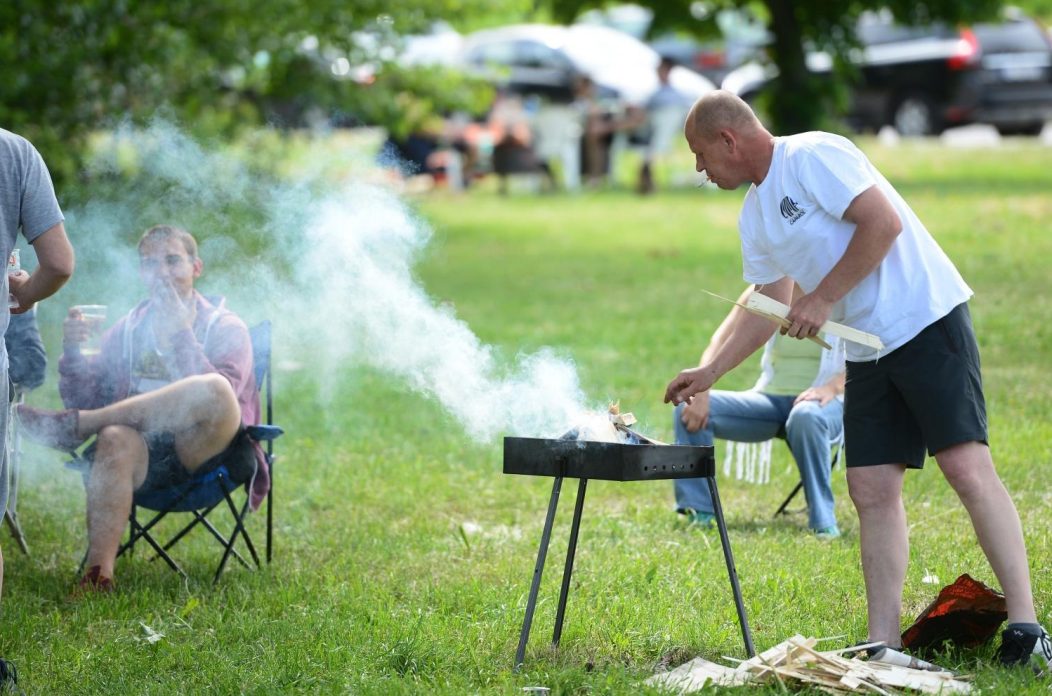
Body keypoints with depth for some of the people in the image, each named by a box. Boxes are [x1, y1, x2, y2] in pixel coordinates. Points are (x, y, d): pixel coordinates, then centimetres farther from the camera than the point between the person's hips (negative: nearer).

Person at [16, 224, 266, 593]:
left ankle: (71, 426, -25)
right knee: (115, 439, -35)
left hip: (198, 450, -2)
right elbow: (85, 400, 10)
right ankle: (97, 574, -44)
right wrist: (73, 353, -7)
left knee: (214, 391, -35)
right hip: (145, 458, 2)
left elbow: (216, 396, -13)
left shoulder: (225, 327, 6)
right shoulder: (127, 330, 17)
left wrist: (179, 334, -17)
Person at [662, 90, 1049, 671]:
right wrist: (709, 373, 24)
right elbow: (771, 306, 26)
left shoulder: (814, 156, -10)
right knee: (871, 488, 1)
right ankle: (883, 646, 2)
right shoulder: (754, 218, 16)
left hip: (927, 320, -9)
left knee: (967, 467, -16)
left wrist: (822, 300, -15)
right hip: (866, 352, 9)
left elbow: (883, 222, -19)